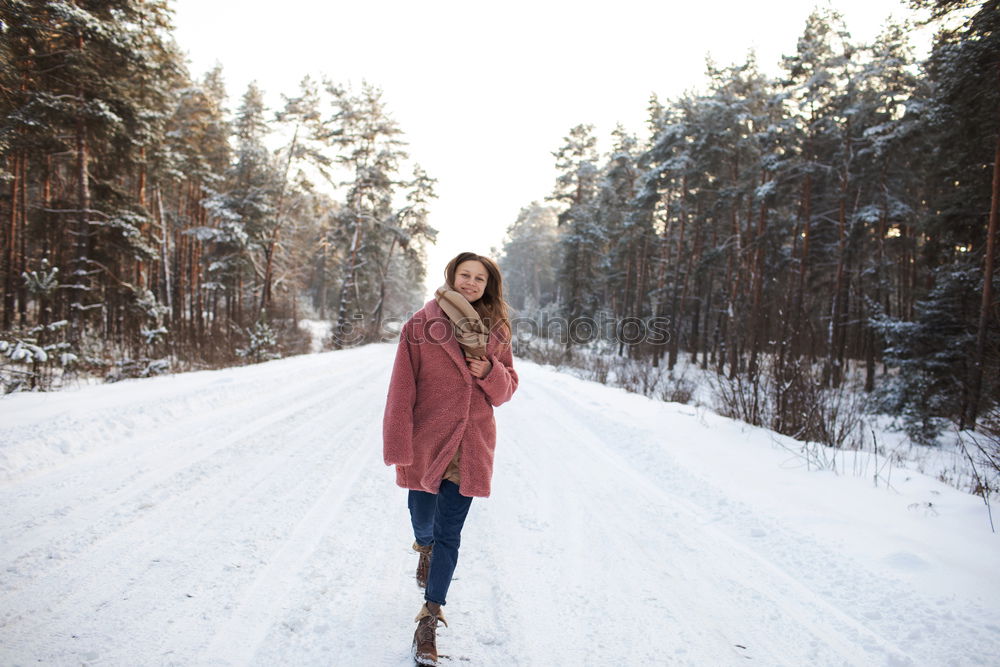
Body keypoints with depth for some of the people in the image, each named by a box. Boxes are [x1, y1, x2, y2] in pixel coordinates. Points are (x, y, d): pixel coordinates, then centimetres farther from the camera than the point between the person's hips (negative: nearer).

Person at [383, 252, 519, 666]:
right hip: (426, 441, -1)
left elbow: (507, 388, 9)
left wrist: (490, 372, -13)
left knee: (449, 535, 4)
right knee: (422, 519, 16)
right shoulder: (422, 323, -5)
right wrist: (399, 446, -11)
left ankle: (430, 620, 18)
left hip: (470, 445, 1)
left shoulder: (496, 330, 5)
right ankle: (425, 546, 53)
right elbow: (402, 388, -7)